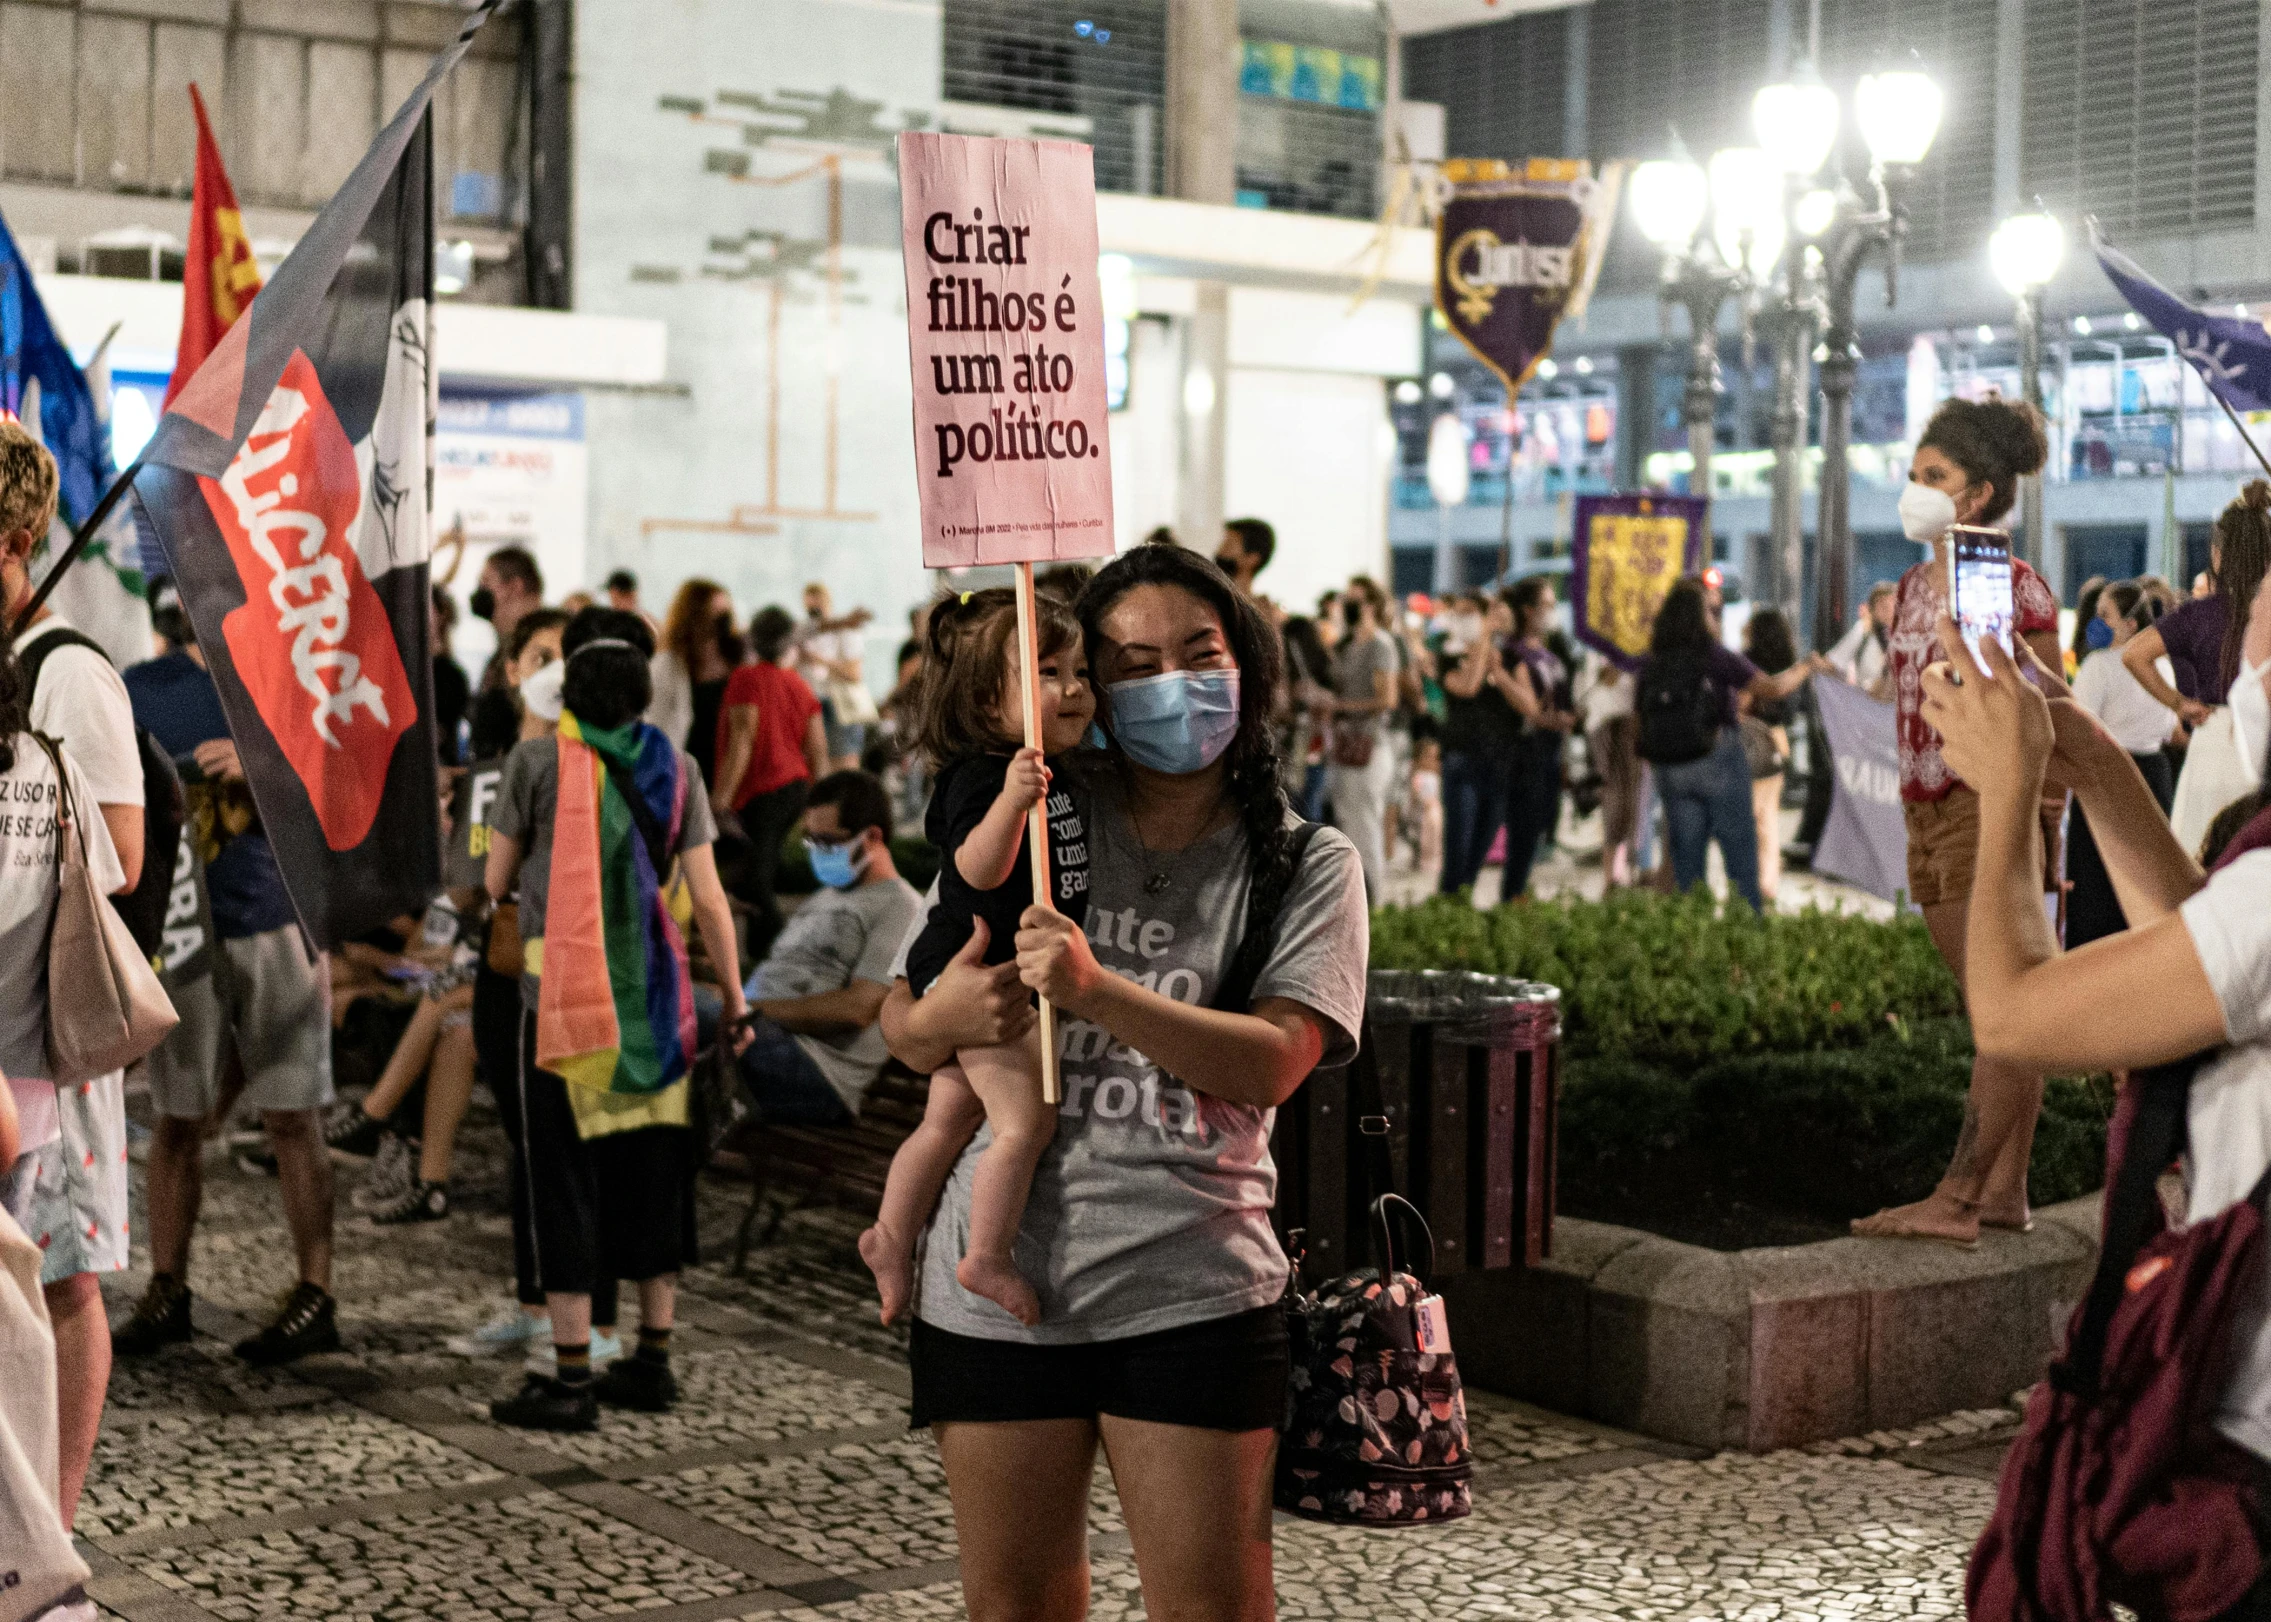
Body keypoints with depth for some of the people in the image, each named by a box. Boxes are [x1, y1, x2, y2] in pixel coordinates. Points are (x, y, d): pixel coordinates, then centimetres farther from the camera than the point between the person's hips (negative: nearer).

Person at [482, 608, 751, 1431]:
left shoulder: (537, 761, -5)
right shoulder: (674, 767, 3)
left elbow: (497, 881, 4)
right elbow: (709, 900, 0)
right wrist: (735, 1000, 7)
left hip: (564, 991, -4)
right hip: (653, 992, 4)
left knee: (565, 1173, 0)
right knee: (652, 1169, 13)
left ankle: (570, 1378, 1)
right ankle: (653, 1358, 18)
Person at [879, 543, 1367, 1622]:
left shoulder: (1308, 868, 3)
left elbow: (1274, 1061, -13)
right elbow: (900, 1029, 9)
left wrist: (1097, 990, -26)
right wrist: (941, 1017, -15)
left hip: (1189, 1296, -2)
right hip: (996, 1282, 2)